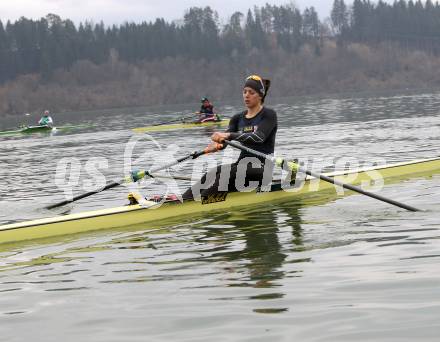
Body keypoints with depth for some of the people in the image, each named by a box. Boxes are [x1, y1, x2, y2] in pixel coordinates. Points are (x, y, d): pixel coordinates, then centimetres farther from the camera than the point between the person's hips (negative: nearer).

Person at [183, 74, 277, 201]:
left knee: (229, 173, -33)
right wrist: (216, 145, -29)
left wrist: (228, 135, -38)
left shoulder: (269, 115, -5)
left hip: (262, 168, -5)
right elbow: (224, 142, -2)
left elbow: (259, 137, -24)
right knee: (211, 174, -22)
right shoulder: (238, 118, 13)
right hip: (242, 164, 5)